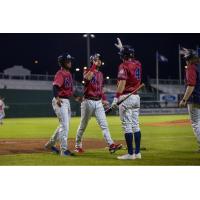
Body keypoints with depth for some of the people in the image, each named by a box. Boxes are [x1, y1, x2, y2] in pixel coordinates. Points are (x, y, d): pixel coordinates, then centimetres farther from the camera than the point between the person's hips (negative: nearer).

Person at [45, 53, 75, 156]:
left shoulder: (68, 73, 15)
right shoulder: (60, 74, -15)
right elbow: (55, 86, -30)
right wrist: (57, 98, -44)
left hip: (67, 101, 10)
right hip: (60, 101, -10)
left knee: (64, 125, 17)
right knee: (64, 125, -10)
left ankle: (50, 144, 29)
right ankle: (64, 150, -6)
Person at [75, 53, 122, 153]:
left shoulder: (100, 74, 16)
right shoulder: (88, 71, -4)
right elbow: (87, 78, -29)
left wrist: (104, 99, 9)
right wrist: (94, 66, -24)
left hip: (98, 102, 5)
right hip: (88, 101, -5)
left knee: (104, 124, -5)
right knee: (83, 125, 5)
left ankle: (111, 145, -13)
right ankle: (78, 145, 18)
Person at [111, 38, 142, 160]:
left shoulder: (124, 66, -11)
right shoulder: (138, 64, 11)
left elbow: (122, 83, -22)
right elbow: (131, 59, 36)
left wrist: (116, 98, -23)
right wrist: (123, 48, 47)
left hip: (126, 97, -8)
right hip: (136, 97, 8)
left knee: (127, 125, -6)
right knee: (136, 125, 10)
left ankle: (130, 153, -8)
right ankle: (137, 152, 12)